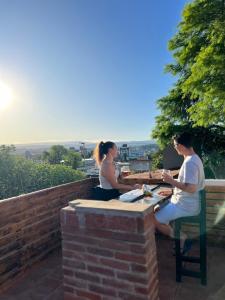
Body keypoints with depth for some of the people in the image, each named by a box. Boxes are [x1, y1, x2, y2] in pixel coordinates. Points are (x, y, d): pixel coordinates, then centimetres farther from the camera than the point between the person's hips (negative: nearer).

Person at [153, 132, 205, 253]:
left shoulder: (189, 162, -25)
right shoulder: (193, 158, 8)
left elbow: (191, 188, -31)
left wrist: (171, 181, -21)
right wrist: (172, 191, 14)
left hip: (186, 205, -10)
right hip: (186, 201, 10)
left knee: (154, 219, -6)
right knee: (158, 208, 18)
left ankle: (181, 238, 9)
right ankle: (181, 238, 19)